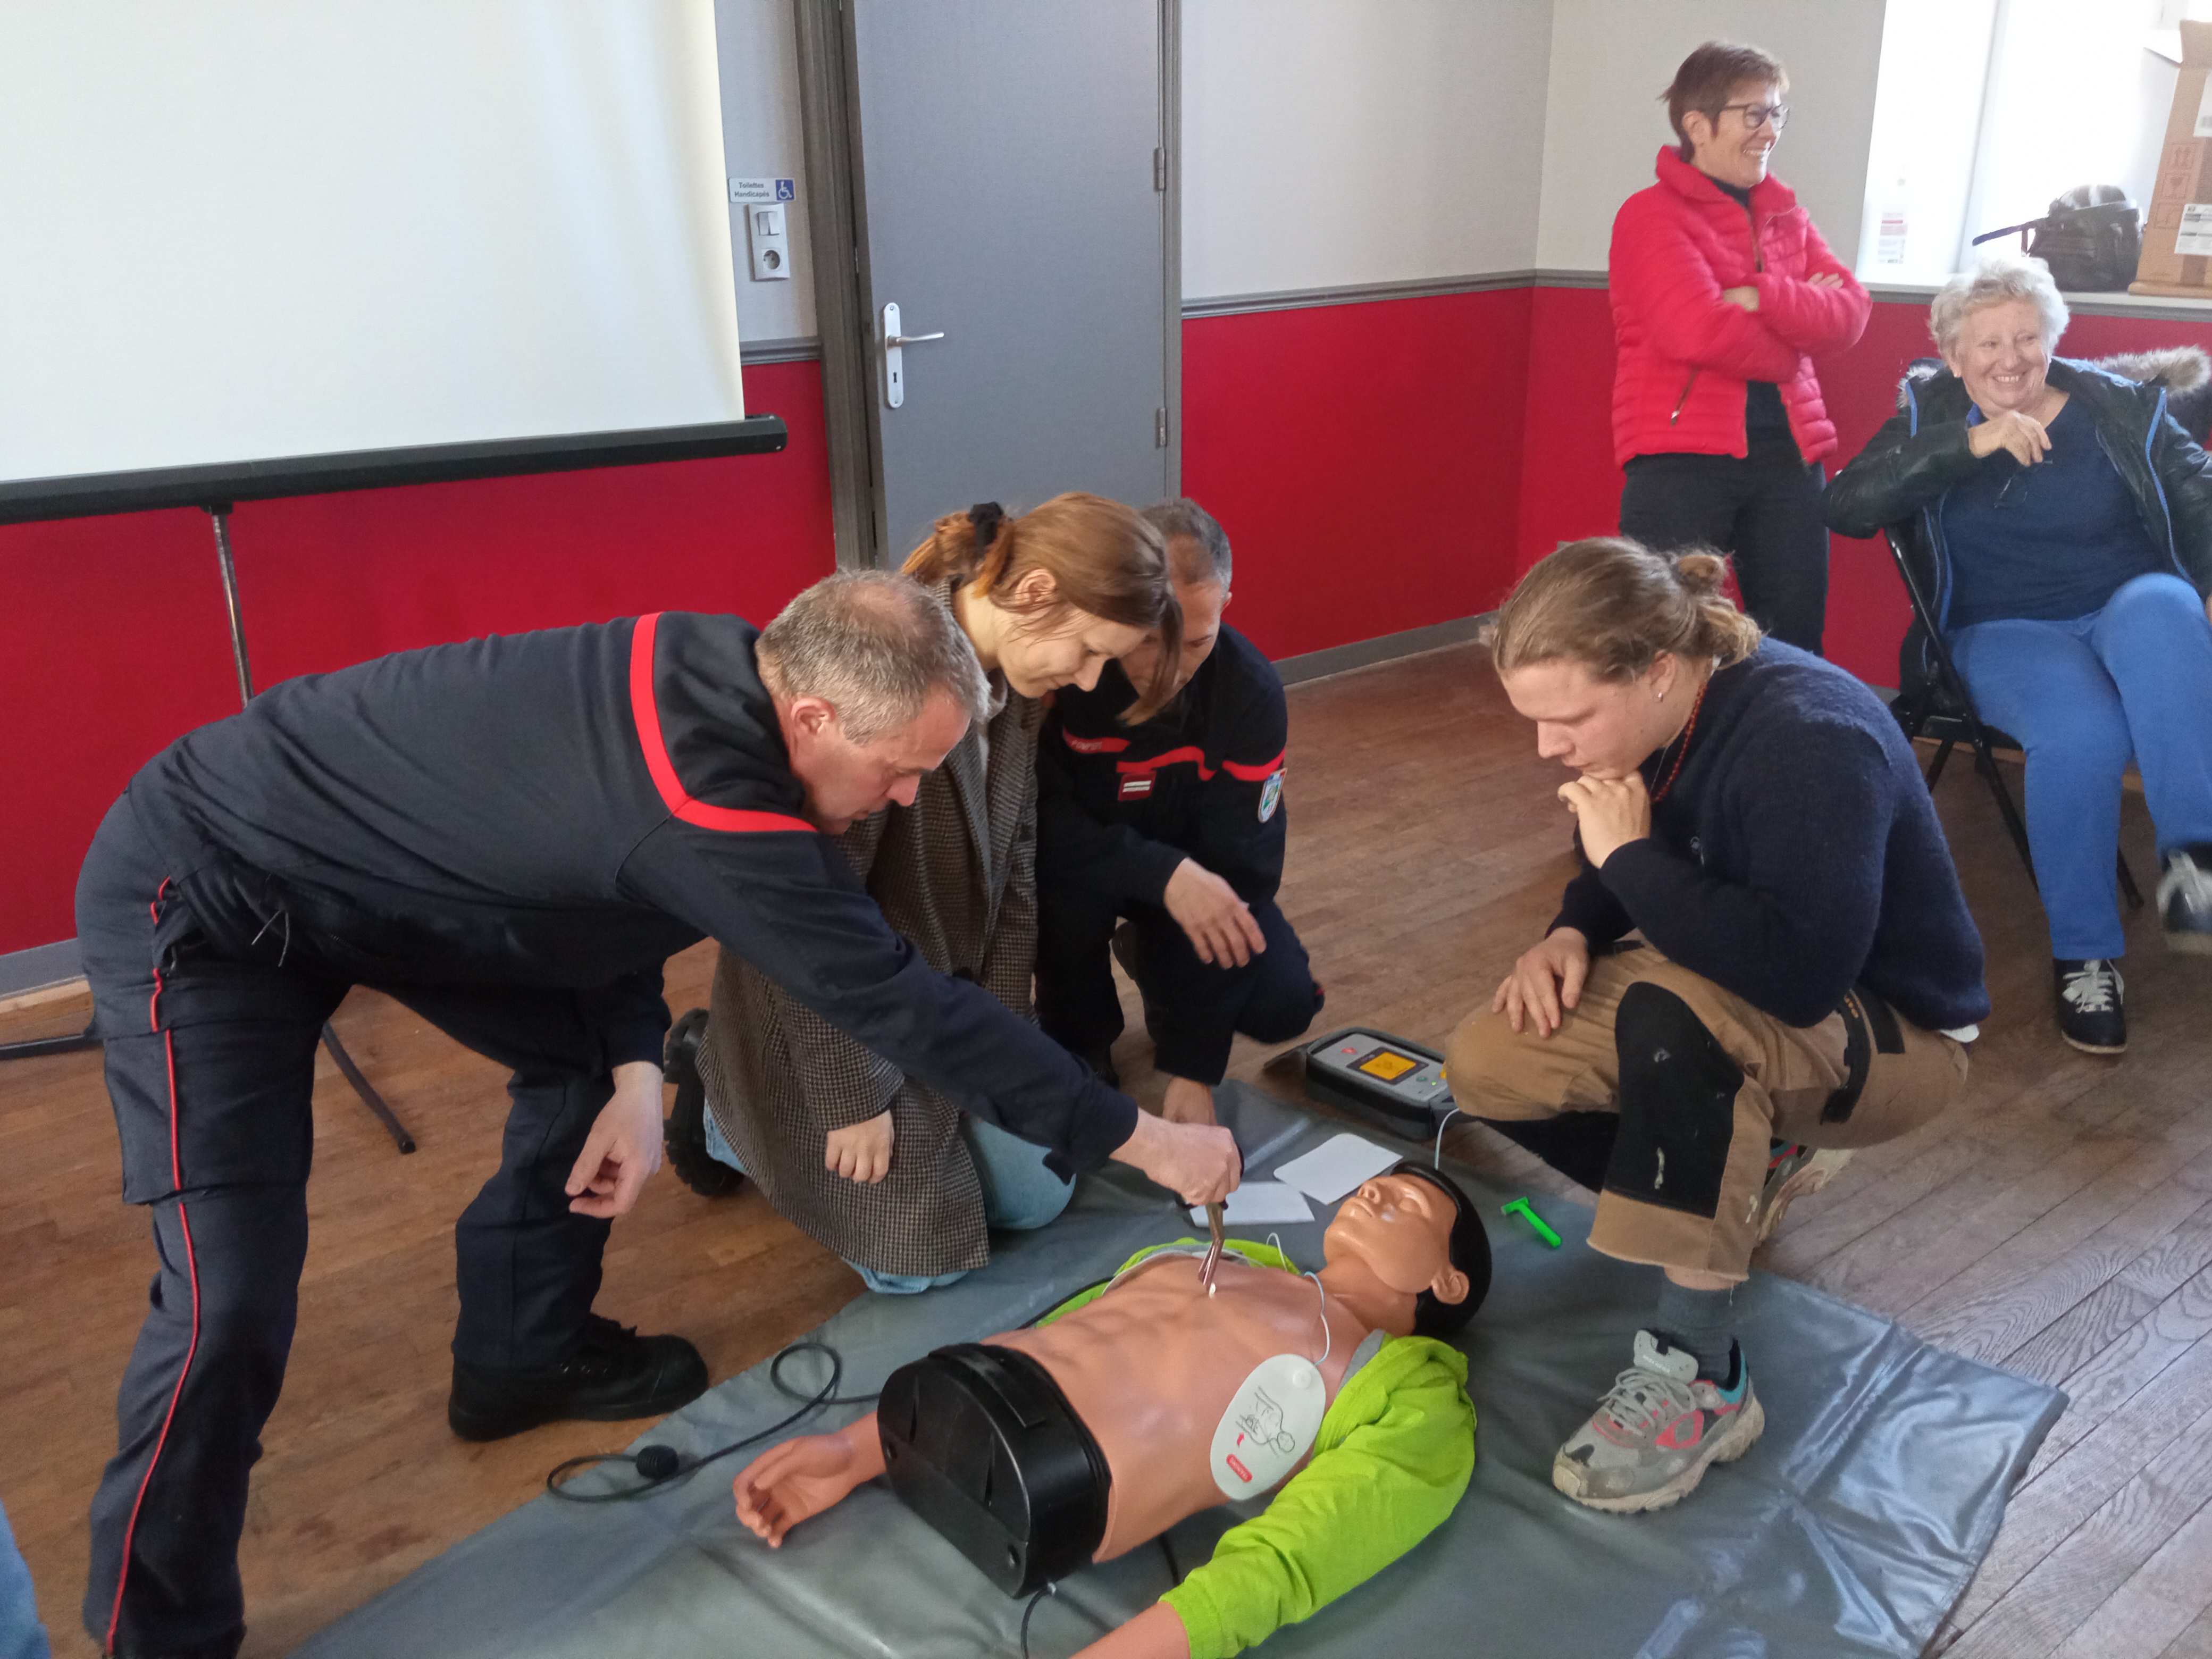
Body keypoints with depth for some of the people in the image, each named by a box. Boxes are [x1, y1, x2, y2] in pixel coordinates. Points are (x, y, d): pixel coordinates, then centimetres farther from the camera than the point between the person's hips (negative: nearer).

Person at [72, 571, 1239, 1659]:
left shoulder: (711, 674, -11)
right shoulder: (705, 796, -35)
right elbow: (904, 1005, -29)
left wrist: (635, 1070, -7)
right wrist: (1140, 1139, -19)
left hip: (358, 853, 9)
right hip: (200, 897, -9)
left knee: (582, 1050, 11)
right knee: (235, 1298, -13)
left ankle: (521, 1355, 29)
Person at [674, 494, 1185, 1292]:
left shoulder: (1015, 685, -4)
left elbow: (1013, 864, 4)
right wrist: (851, 1096, -19)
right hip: (825, 1013, -8)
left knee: (1038, 1196, 13)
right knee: (922, 1257, -2)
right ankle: (730, 1111, 19)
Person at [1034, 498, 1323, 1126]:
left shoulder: (1251, 692, -26)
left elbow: (1238, 869, -25)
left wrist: (1193, 1069, -29)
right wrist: (1162, 874, -48)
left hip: (1192, 872, 2)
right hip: (1071, 863, -1)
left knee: (1283, 1002, -18)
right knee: (1071, 892, -36)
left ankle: (1153, 958, 16)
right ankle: (1078, 1040, -2)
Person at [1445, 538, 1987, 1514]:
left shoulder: (1810, 738, -30)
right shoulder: (1665, 713, -8)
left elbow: (1801, 975, -39)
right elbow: (1622, 871, 9)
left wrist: (1631, 857, -31)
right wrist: (1570, 934, -13)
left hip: (1894, 1032, -8)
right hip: (1733, 1004, 8)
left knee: (1672, 1009, -39)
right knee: (1488, 1065, -10)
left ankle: (1699, 1378, -29)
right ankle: (1752, 1162, 9)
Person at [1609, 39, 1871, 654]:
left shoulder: (1785, 215, 17)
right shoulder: (1652, 214, -3)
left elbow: (1849, 312, 3)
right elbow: (1700, 330, -17)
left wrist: (1760, 298, -13)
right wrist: (1798, 322, -2)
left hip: (1788, 452, 6)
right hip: (1681, 456, -6)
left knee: (1796, 644, 9)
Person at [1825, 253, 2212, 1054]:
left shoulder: (2125, 406, 6)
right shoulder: (1930, 416, 4)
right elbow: (1846, 507, -13)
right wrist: (1970, 445, -22)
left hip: (2131, 607, 1)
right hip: (2006, 633, -1)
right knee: (2083, 732, -34)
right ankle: (2083, 953, -19)